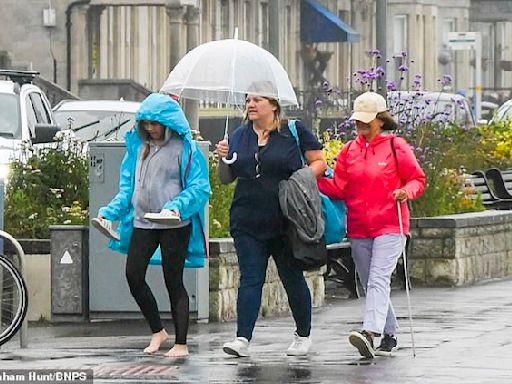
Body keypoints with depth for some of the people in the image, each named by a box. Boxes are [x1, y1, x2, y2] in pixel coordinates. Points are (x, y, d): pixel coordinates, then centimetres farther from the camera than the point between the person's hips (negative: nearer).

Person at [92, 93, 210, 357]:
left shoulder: (185, 148, -5)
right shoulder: (138, 147, 13)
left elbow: (200, 187, -11)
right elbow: (128, 187, 17)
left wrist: (177, 207, -27)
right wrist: (109, 213, 4)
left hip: (174, 225, -6)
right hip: (142, 223, 6)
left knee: (173, 281, -1)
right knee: (133, 276, -1)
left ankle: (181, 343, 7)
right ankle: (157, 330, 19)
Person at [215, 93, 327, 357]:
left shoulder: (294, 132, 0)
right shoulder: (239, 136, 11)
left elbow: (319, 162, 2)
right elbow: (226, 179, 14)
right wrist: (223, 159, -5)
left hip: (286, 223, -3)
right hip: (247, 223, 3)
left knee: (292, 278, 8)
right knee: (250, 279, -4)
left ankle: (303, 336, 22)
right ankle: (243, 339, -11)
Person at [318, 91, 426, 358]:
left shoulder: (396, 147, -2)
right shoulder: (349, 151, 11)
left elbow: (417, 179, 4)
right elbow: (339, 189, 8)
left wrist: (406, 192, -17)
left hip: (388, 227, -6)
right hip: (358, 228, 6)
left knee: (378, 280, -20)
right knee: (369, 284, 11)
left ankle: (370, 332, -35)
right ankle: (389, 334, 25)